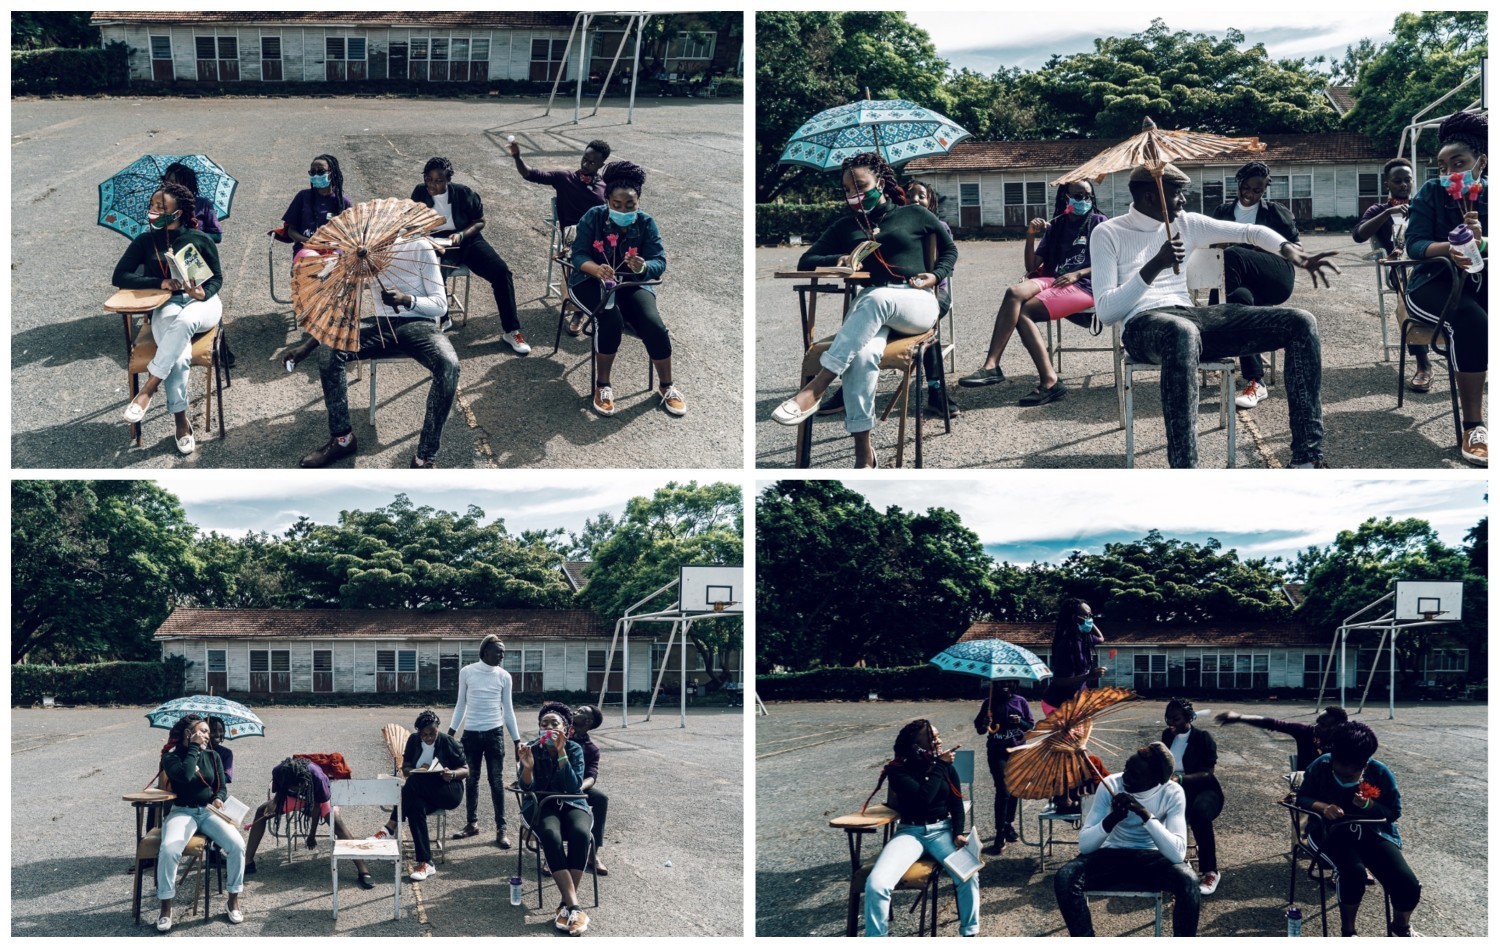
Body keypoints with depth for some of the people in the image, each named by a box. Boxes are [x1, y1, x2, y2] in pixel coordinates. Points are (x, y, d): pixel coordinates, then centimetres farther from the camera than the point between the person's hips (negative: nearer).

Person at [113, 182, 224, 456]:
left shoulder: (200, 239, 7)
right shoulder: (145, 241, 7)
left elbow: (217, 278, 7)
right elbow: (120, 277, 0)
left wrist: (203, 293, -17)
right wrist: (160, 283, -13)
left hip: (202, 303, 0)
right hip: (166, 306, 0)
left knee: (184, 321, -40)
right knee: (180, 355, -34)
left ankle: (148, 388, -36)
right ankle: (181, 421, -24)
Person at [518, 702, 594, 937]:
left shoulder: (574, 749, -5)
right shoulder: (532, 749, -4)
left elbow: (574, 787, -17)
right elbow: (527, 786, -11)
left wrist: (561, 754, -26)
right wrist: (527, 767, -33)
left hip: (571, 804, 1)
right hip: (541, 805, -1)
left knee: (580, 833, -35)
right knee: (551, 836, -36)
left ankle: (566, 904, -28)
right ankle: (574, 906, -41)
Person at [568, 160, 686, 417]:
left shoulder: (646, 223, -6)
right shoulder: (592, 217, -9)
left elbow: (659, 261, -13)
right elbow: (578, 255, -15)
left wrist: (644, 267, -38)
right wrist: (597, 269, -38)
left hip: (631, 283, 2)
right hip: (591, 281, -2)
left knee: (654, 325, -23)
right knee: (611, 318, -33)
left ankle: (666, 386, 0)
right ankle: (602, 385, -15)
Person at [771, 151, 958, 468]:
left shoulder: (913, 215, 18)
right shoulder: (845, 226, 23)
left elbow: (950, 250, 25)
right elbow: (805, 262, 18)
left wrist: (936, 275, 3)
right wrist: (838, 260, -3)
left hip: (917, 303, -1)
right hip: (870, 305, 2)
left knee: (877, 298, -41)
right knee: (863, 353, -37)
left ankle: (815, 388, -46)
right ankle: (863, 454, -40)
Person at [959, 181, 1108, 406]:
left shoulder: (1098, 222, 7)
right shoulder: (1055, 226, 19)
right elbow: (1032, 267, 14)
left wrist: (1077, 273, -13)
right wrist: (1031, 236, -1)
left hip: (1084, 285, -5)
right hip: (1053, 281, 5)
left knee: (1022, 311, -25)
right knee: (1015, 292, -28)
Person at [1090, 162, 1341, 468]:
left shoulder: (1186, 224, 17)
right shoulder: (1108, 233, 2)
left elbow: (1249, 231, 20)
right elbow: (1105, 312, -7)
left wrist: (1293, 252, 2)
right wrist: (1154, 267, -16)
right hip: (1142, 325, -6)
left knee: (1300, 322, -9)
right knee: (1182, 333, -46)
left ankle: (1307, 457, -14)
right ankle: (1184, 474, -49)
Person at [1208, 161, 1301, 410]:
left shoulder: (1277, 212, 17)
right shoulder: (1222, 211, 23)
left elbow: (1294, 248, 16)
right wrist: (1218, 245, 2)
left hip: (1277, 279, -2)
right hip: (1244, 281, 2)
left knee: (1233, 256, -34)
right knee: (1241, 297, -40)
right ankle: (1255, 382, -42)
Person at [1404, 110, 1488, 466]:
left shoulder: (1489, 196, 3)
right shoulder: (1431, 193, -3)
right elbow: (1414, 244, -13)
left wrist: (1479, 242, -30)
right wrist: (1448, 249, -33)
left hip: (1479, 283, 3)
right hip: (1434, 284, -3)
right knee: (1471, 320, -35)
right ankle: (1473, 427, -32)